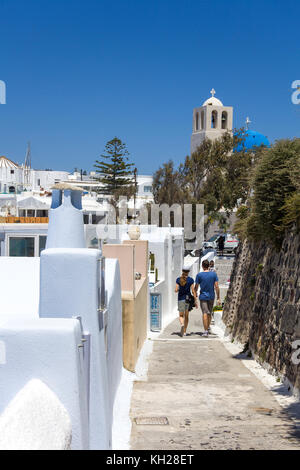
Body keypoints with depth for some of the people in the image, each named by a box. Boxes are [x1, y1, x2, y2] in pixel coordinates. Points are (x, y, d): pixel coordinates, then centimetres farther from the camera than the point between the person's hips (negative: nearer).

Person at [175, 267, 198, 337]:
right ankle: (184, 332, 14)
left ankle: (182, 324, -25)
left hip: (181, 299, 0)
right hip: (188, 299, 0)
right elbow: (193, 291, -6)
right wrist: (195, 301, -2)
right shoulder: (190, 280, -5)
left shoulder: (178, 279, -2)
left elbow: (176, 290, -6)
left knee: (181, 315, 8)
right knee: (186, 316, 12)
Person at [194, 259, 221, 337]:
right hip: (211, 297, 2)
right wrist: (218, 298, 0)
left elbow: (196, 288, -1)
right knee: (209, 314, 17)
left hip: (203, 297, -2)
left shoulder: (199, 275, -6)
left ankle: (206, 331, -11)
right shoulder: (214, 274, -3)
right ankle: (208, 328, 27)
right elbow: (216, 287, -5)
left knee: (205, 313, -5)